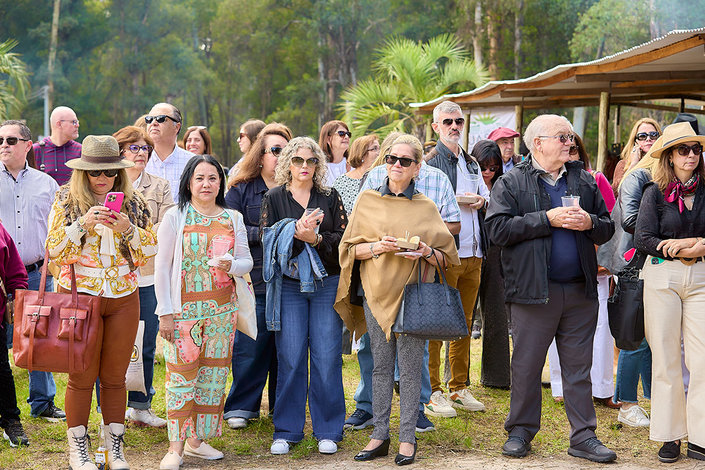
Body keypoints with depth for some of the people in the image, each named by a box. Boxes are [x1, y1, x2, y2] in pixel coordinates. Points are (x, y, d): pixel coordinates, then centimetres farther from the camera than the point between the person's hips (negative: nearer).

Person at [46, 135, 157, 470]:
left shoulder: (134, 202, 7)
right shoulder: (66, 200, -1)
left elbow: (151, 248, 5)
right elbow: (53, 249, -7)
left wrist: (128, 229, -13)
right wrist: (83, 224, -21)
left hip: (124, 299, 2)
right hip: (79, 295, -2)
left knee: (115, 376, 7)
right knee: (82, 376, 1)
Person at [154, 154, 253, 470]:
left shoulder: (233, 219, 8)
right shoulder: (175, 217, -1)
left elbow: (247, 262, 10)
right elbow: (162, 267, -1)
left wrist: (230, 265, -14)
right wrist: (166, 312, -6)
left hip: (221, 309, 4)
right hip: (184, 309, -4)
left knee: (213, 374, 6)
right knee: (181, 374, -4)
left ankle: (197, 439, 18)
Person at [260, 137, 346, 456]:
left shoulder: (330, 198, 10)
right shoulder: (274, 198, 8)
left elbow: (344, 238, 2)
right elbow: (269, 240, -2)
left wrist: (315, 238, -14)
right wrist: (297, 233, -19)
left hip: (327, 283, 0)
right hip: (289, 285, 0)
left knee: (327, 356, -1)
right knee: (290, 358, 0)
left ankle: (328, 430, 9)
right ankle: (287, 430, 10)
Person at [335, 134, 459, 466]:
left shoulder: (426, 208, 6)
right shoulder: (367, 201, 8)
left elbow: (445, 258, 7)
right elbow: (350, 248, 6)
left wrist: (426, 252, -13)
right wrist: (378, 246, -11)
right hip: (377, 292, 1)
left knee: (410, 367, -1)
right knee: (381, 365, 6)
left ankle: (407, 438, 7)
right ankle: (380, 435, 13)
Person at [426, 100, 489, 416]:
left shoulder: (471, 163, 21)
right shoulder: (428, 161, -4)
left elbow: (487, 195, 28)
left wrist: (482, 201, 6)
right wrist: (452, 203, -21)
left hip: (473, 253, 8)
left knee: (465, 322, 12)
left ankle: (459, 389, 21)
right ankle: (433, 392, 2)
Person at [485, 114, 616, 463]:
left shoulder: (585, 182, 14)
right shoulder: (511, 183, 1)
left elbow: (608, 228, 18)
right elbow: (498, 228, -12)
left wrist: (590, 223, -6)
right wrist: (547, 219, -15)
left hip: (580, 290, 4)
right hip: (533, 290, -3)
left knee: (579, 367, 7)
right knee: (526, 365, 4)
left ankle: (583, 437, 14)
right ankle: (520, 432, 19)